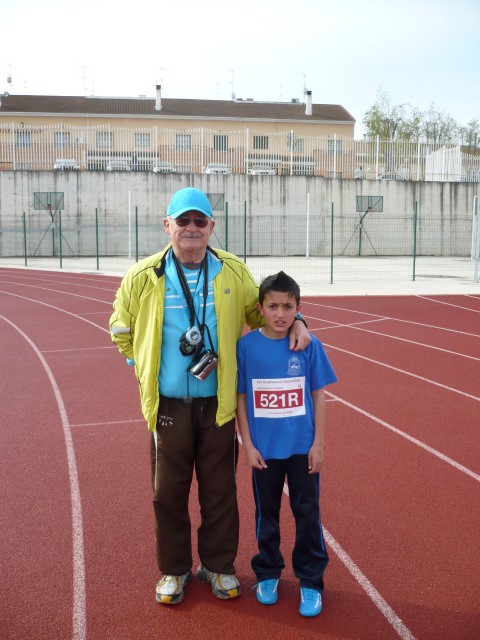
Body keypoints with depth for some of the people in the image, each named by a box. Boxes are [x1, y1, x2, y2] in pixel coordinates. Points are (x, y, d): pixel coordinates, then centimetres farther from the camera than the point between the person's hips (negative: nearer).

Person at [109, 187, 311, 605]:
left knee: (220, 491, 12)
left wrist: (294, 321, -5)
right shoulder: (144, 276, -4)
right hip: (168, 405, 0)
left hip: (218, 403, 1)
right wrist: (146, 369, 4)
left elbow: (259, 312, 13)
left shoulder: (233, 271, -1)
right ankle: (174, 570, 33)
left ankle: (218, 566, 33)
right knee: (169, 491, 12)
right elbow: (122, 331, 10)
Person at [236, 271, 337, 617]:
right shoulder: (246, 346, -9)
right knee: (267, 513, 17)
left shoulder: (310, 345, -8)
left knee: (308, 514, 9)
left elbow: (318, 396, -2)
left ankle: (311, 581, 27)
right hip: (264, 449, 0)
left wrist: (318, 444, -3)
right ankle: (268, 574, 36)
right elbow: (240, 398, -3)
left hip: (303, 448, 0)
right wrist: (248, 445, -5)